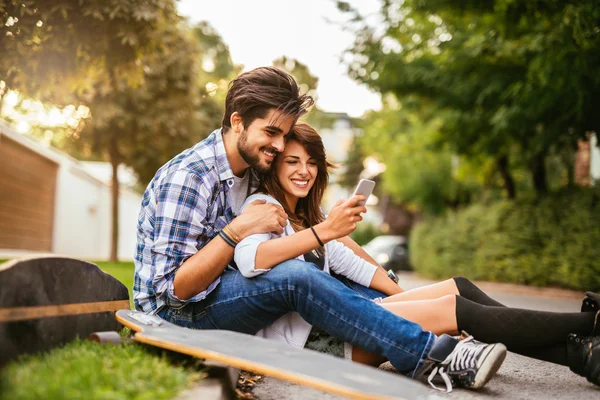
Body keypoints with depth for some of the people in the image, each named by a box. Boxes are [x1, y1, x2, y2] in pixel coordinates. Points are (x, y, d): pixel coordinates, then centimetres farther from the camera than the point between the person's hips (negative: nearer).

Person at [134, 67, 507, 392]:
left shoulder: (256, 170, 5)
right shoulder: (187, 178, -20)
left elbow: (315, 227, 7)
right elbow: (174, 289, -24)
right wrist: (238, 230, -29)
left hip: (229, 292, 8)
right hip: (175, 313, -8)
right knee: (295, 276, -32)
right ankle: (433, 354, -29)